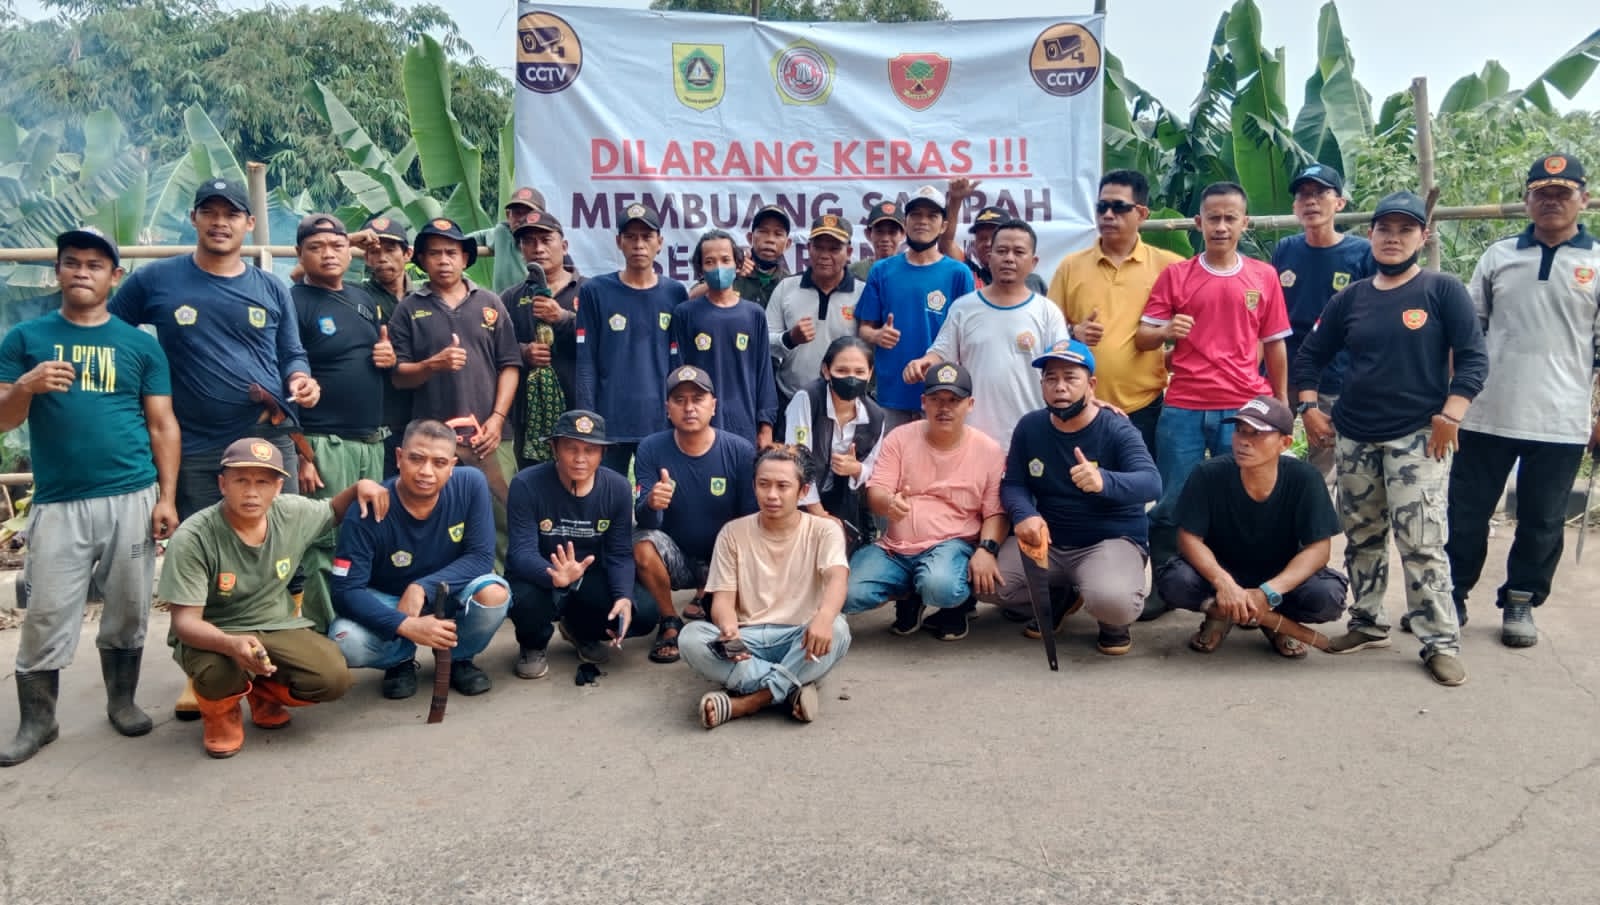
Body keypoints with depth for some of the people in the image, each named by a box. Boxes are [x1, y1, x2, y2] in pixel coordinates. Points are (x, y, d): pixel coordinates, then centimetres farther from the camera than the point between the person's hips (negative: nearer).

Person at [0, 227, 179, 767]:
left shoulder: (140, 344, 7)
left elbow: (162, 426, 6)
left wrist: (167, 497, -2)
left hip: (131, 500, 0)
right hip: (57, 503, 0)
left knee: (128, 609, 8)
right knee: (47, 615, 2)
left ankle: (122, 701, 25)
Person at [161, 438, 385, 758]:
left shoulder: (293, 513, -9)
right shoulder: (193, 538, -23)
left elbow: (333, 512, 16)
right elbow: (185, 620, -24)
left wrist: (359, 486, -8)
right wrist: (231, 644, -46)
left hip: (277, 627, 4)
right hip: (212, 636, -4)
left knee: (333, 679, -21)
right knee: (220, 672, -39)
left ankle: (265, 691, 14)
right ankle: (221, 710, 1)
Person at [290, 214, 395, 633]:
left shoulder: (366, 300, 15)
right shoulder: (293, 304, -7)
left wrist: (390, 358, 2)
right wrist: (300, 453, -18)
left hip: (372, 441, 7)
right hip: (325, 445, -7)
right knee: (326, 547, -4)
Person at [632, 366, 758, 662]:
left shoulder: (740, 451, -15)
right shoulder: (651, 449, -13)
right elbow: (644, 520, -20)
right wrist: (650, 505, -43)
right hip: (675, 559, 0)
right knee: (643, 544, -30)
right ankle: (670, 622, -4)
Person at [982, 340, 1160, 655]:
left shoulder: (1117, 430, -14)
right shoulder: (1029, 427, 0)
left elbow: (1151, 483, -28)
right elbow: (1013, 485, -1)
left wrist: (1104, 481, -51)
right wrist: (1024, 515, -26)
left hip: (1112, 540, -5)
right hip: (1046, 539, 5)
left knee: (1112, 601, -37)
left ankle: (1113, 621, 6)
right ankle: (1056, 599, 14)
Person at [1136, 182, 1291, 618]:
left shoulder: (1264, 276, 9)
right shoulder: (1175, 275, 6)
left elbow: (1274, 345, 12)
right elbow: (1142, 338, 4)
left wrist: (1281, 402, 11)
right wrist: (1165, 331, -18)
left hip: (1244, 408, 0)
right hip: (1182, 408, 0)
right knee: (1171, 502, 2)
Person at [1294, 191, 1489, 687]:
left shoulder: (1444, 291, -2)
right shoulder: (1350, 298, 9)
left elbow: (1473, 358, -6)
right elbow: (1310, 355, 15)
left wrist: (1450, 416, -15)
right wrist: (1309, 409, 5)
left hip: (1418, 437, -4)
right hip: (1354, 438, 5)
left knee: (1422, 543, -8)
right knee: (1361, 537, 12)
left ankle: (1441, 642, 1)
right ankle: (1368, 622, 26)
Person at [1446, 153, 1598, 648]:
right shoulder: (1498, 255, 8)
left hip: (1560, 422, -1)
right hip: (1486, 415, 1)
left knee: (1542, 521, 9)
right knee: (1465, 512, 7)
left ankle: (1520, 603, 24)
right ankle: (1451, 597, 20)